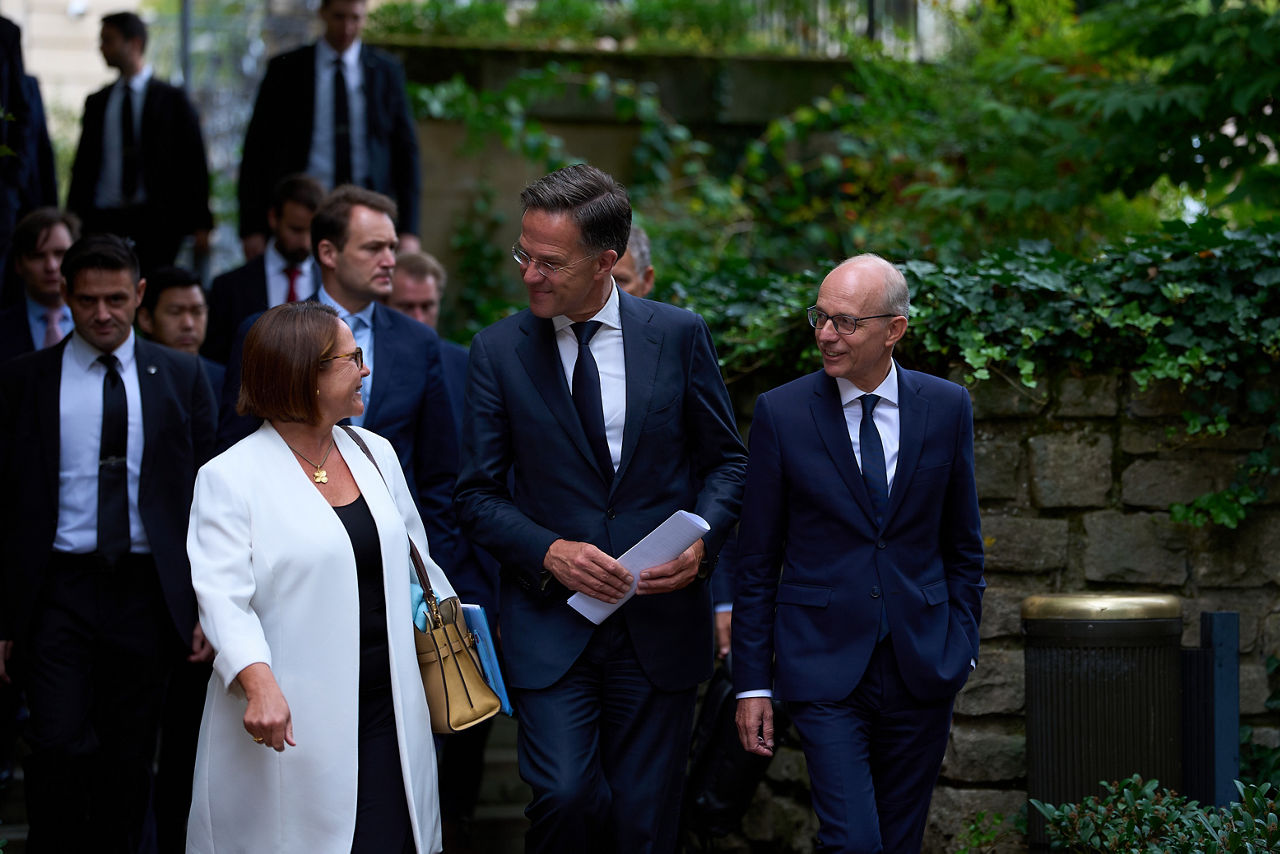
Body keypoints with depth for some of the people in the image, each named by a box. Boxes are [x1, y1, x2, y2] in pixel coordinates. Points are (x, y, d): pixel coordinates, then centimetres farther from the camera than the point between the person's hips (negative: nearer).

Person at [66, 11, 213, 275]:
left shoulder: (172, 100, 3)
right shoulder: (96, 103, 15)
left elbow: (194, 164, 1)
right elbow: (83, 165, 17)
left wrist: (200, 226, -5)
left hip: (156, 222, -3)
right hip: (104, 221, 3)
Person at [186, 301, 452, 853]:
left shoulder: (376, 453, 13)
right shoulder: (230, 477, -6)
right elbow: (224, 596, -16)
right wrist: (258, 682, -30)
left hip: (384, 708, 5)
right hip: (294, 723, -5)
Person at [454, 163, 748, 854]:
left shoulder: (679, 336, 0)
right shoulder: (498, 351, 0)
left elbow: (725, 460, 10)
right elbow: (477, 494, 2)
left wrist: (701, 540, -9)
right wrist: (550, 551, -14)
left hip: (658, 616, 1)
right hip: (550, 621, -1)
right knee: (566, 797, -16)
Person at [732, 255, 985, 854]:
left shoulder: (946, 408, 2)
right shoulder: (781, 413, -4)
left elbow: (962, 543, 12)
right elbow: (756, 561, 1)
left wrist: (962, 645, 6)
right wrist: (752, 681, -2)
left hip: (923, 668, 2)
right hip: (825, 666, -2)